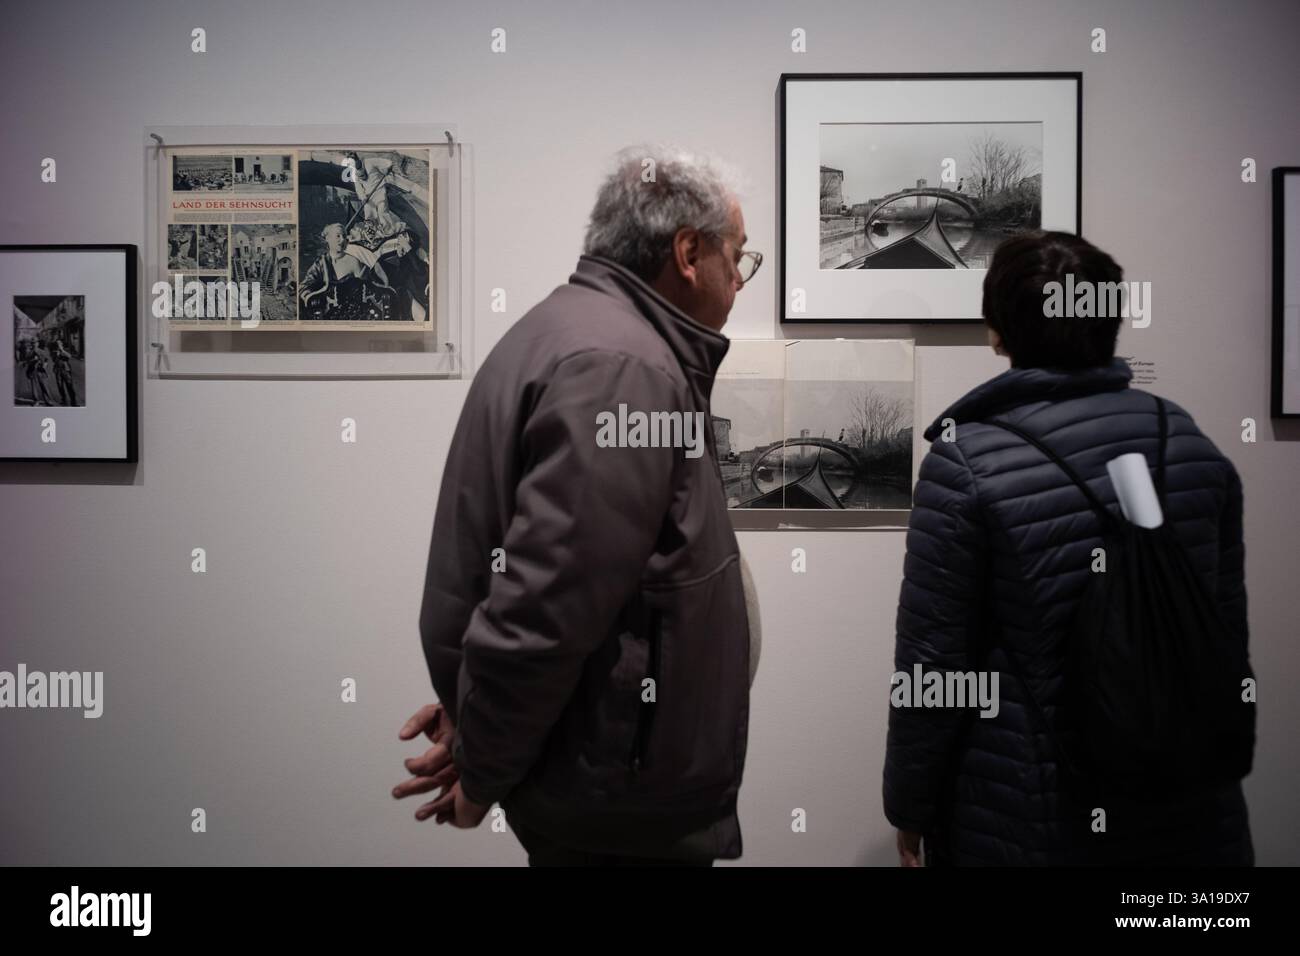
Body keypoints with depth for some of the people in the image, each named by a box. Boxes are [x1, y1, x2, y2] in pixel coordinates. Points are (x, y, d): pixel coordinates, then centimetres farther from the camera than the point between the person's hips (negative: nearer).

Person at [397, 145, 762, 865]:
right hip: (622, 802, -9)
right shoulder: (623, 370, -23)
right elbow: (542, 609, -27)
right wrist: (482, 774, -13)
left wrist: (475, 713, 5)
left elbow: (511, 562, 9)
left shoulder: (573, 325, 10)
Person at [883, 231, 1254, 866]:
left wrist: (911, 803, -2)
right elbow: (1228, 630, 7)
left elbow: (933, 659, -15)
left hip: (1031, 817, -4)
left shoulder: (966, 462, -17)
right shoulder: (1193, 445, -1)